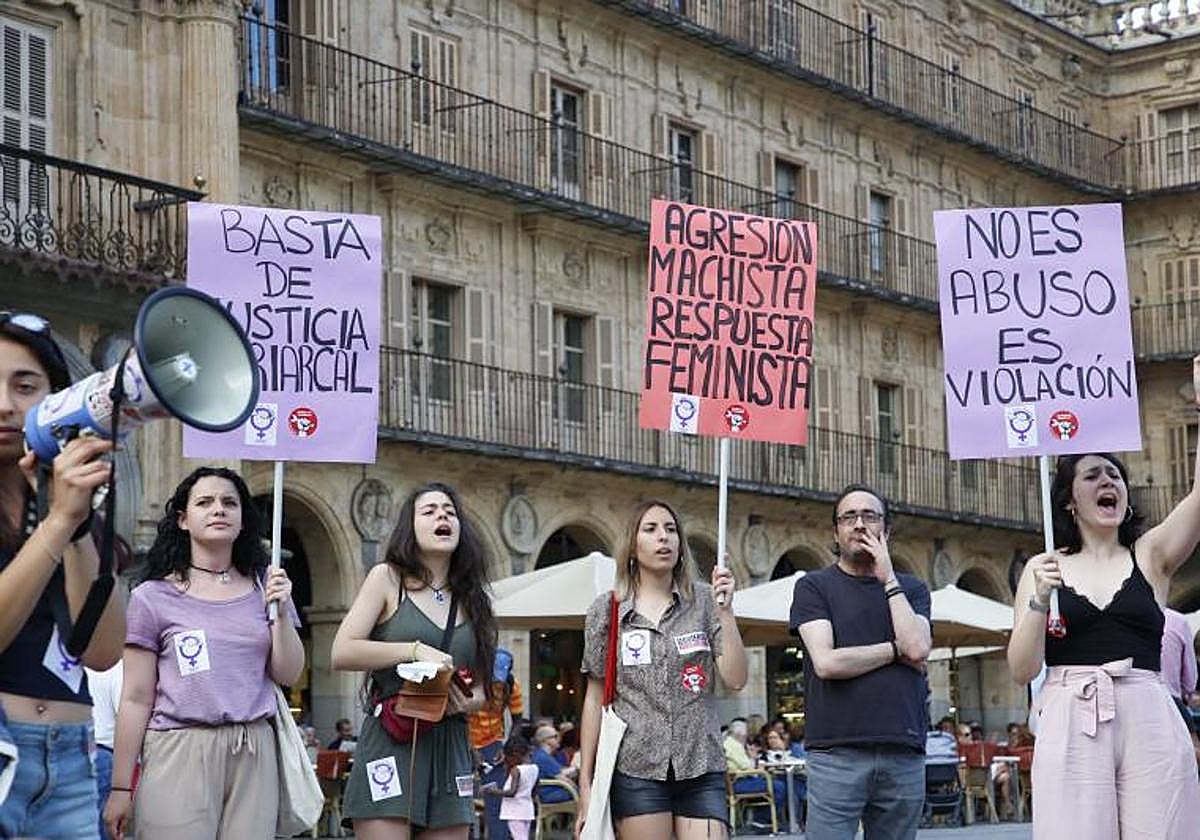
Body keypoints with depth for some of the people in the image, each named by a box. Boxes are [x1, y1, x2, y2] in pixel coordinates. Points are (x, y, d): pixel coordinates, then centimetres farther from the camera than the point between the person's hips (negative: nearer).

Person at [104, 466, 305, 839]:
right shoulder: (153, 597, 2)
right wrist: (120, 787, 0)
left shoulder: (263, 586, 12)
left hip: (254, 753, 3)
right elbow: (136, 698, 2)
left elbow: (288, 675, 10)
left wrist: (281, 612, -5)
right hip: (180, 752, -3)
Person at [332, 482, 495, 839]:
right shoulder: (388, 578, 5)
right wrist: (414, 651, -14)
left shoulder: (471, 598, 17)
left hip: (451, 747, 5)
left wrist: (468, 702, -2)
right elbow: (342, 653, -6)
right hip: (390, 743, -5)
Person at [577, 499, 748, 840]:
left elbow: (735, 680, -2)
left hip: (700, 769, 1)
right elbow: (595, 699, 7)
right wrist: (585, 783, 4)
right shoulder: (607, 610, 5)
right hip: (637, 770, 0)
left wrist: (725, 610, -11)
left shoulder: (703, 601, 5)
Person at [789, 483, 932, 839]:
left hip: (904, 754, 3)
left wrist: (888, 579, 0)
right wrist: (896, 650, 1)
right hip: (836, 752, -3)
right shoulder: (813, 586, 7)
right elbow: (827, 662, -7)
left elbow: (918, 648, -4)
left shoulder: (911, 589, 16)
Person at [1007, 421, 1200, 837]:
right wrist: (1040, 599, -9)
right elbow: (1022, 670, 5)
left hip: (1149, 723, 0)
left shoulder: (1150, 556, 12)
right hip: (1068, 728, 0)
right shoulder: (1044, 568, 12)